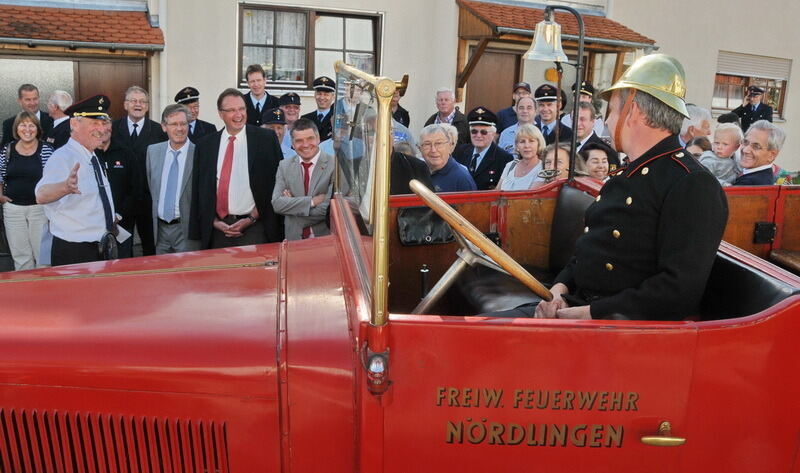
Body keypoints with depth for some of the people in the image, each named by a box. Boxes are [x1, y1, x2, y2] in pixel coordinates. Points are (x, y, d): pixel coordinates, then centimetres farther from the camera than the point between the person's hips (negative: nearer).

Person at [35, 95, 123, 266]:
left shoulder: (92, 157, 11)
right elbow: (41, 196, -38)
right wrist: (65, 187, -55)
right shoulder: (62, 158, -17)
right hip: (73, 255, -8)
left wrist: (110, 218, 15)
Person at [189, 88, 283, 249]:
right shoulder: (205, 145, 8)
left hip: (255, 228, -2)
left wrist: (252, 218, -6)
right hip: (217, 229, 3)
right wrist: (214, 222, 0)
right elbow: (199, 189, 12)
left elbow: (275, 182, -2)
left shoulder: (266, 138, 0)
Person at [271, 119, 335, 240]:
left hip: (325, 238, -3)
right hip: (293, 238, 3)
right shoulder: (284, 166, 2)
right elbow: (277, 204, -9)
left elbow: (328, 209, -19)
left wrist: (292, 203, -10)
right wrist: (312, 201, -19)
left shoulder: (334, 165, -13)